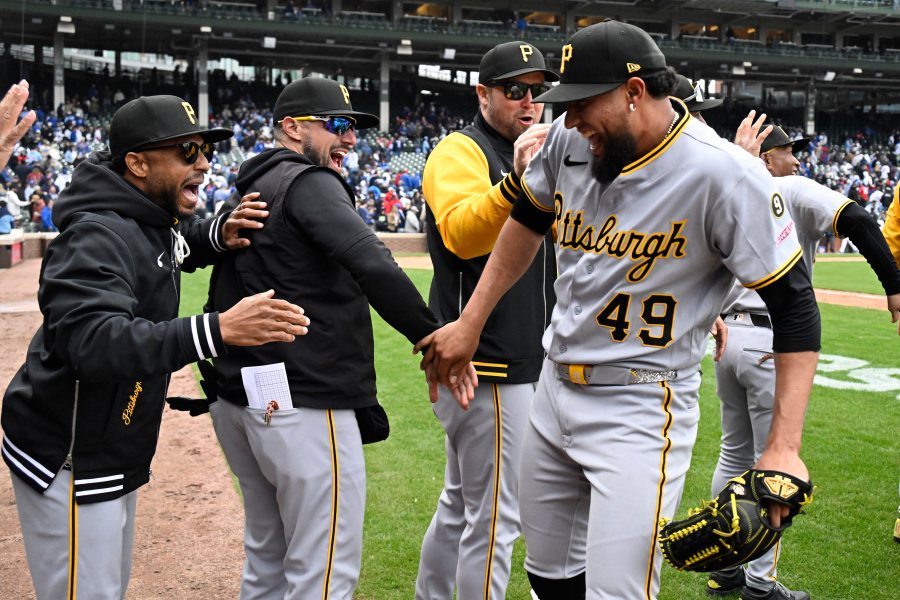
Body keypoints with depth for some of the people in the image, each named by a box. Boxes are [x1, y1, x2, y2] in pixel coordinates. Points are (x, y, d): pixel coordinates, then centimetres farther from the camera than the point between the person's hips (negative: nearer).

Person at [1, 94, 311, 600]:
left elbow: (174, 247, 27)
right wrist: (218, 329, -49)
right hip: (70, 461, -9)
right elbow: (95, 343, -39)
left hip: (114, 453, 9)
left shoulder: (155, 217, 4)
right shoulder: (98, 236, -24)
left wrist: (217, 235, 2)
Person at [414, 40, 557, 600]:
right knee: (494, 517, -3)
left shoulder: (536, 159, 19)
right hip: (489, 367, -9)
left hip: (525, 361, 9)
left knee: (463, 505, 20)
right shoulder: (460, 152, -9)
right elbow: (462, 233, -30)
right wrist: (515, 181, -44)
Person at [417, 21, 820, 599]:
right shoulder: (571, 140, -3)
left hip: (641, 411, -6)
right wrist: (470, 323, 18)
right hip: (554, 388, 6)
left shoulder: (725, 174, -20)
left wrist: (784, 448, -20)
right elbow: (528, 222, 16)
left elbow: (795, 308, -14)